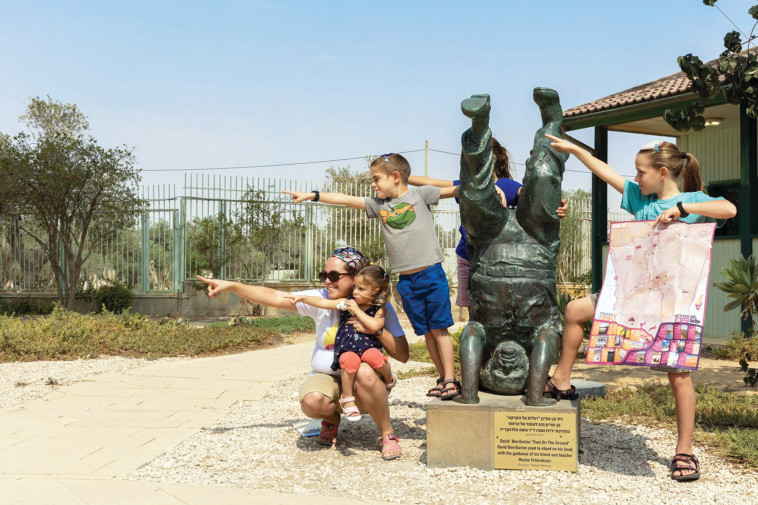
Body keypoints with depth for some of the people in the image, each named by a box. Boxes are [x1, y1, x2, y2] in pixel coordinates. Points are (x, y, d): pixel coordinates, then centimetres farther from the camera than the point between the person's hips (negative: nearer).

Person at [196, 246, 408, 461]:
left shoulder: (379, 306, -7)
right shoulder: (321, 300, -4)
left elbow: (403, 355, -9)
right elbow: (274, 297, -6)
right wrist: (231, 286, -13)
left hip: (365, 385, -1)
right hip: (326, 377, 2)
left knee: (365, 372, -37)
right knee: (311, 401, -33)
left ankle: (388, 435, -13)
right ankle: (331, 419, 8)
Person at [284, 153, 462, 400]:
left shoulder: (419, 194, 1)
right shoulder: (378, 205, 11)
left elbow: (455, 191, 1)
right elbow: (345, 199, 11)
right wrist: (311, 195, 8)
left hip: (431, 274, -4)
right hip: (406, 280, 4)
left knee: (439, 328, -2)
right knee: (426, 332, 8)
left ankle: (451, 380, 2)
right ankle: (442, 378, 15)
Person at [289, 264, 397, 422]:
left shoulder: (379, 309, 6)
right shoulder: (346, 303, 12)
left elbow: (375, 326, -13)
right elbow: (322, 303, 10)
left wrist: (356, 310, -9)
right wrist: (302, 298, 1)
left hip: (369, 347, -1)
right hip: (347, 349, 1)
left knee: (373, 356, -36)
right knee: (350, 360, -35)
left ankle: (389, 379, -1)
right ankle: (347, 398, -16)